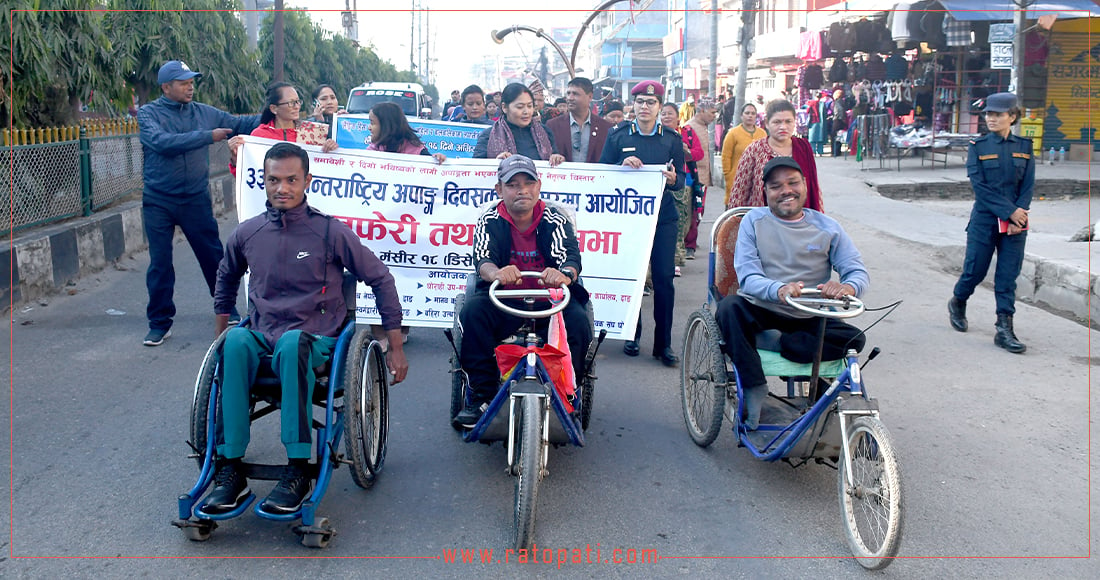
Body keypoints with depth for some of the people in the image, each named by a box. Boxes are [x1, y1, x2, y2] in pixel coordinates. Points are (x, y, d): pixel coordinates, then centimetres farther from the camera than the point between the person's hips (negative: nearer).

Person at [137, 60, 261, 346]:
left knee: (214, 258, 7)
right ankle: (160, 323, 16)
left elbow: (239, 123, 7)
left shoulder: (203, 112, 6)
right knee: (160, 264, 5)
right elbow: (163, 142, -21)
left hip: (196, 199, 2)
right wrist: (208, 136, -22)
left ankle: (228, 312, 24)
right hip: (158, 202, -2)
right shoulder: (148, 113, -4)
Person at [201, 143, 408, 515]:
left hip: (315, 341, -3)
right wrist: (220, 338, 25)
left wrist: (396, 349, 2)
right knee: (236, 341, -33)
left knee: (292, 342, -38)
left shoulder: (331, 232, -5)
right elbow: (226, 281, 27)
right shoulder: (247, 234, 5)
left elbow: (380, 279, 3)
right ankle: (230, 470, -31)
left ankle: (298, 473, -36)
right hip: (262, 338, 3)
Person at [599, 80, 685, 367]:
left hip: (662, 216, 0)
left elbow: (681, 179, 6)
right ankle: (632, 334, 20)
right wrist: (622, 165, -16)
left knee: (664, 277, -6)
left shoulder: (672, 139, 8)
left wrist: (673, 179, -17)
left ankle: (663, 343, 1)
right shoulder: (618, 136, 7)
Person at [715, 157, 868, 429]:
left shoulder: (827, 227, 7)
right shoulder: (754, 221, 1)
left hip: (808, 318, 2)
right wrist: (779, 290, -34)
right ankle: (754, 387, -22)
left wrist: (848, 287, -28)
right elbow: (747, 277, -11)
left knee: (854, 338, -23)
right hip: (761, 310, -1)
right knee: (729, 307, -33)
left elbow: (859, 272, -1)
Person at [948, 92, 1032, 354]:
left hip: (1015, 223, 2)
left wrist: (1019, 217, -11)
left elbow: (1028, 185, 3)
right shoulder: (978, 146, -1)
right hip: (984, 221, -2)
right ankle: (957, 303, 35)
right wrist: (1009, 211, -16)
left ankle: (1004, 329, 4)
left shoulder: (1024, 146, 6)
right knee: (975, 271, 6)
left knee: (1008, 276, 1)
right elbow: (979, 185, -9)